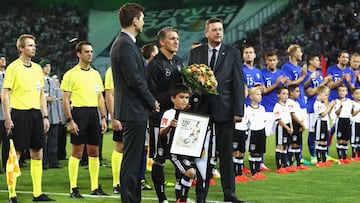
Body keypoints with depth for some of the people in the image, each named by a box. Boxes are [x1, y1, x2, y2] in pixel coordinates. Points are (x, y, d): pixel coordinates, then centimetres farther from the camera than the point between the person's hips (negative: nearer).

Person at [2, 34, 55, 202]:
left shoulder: (37, 68, 14)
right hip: (19, 113, -6)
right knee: (16, 153, -3)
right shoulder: (13, 67, -5)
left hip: (35, 113, 6)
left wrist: (45, 116, 12)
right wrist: (8, 119, -14)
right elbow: (5, 94, -8)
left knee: (37, 153, 7)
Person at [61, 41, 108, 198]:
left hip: (94, 113, 6)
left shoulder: (95, 74, 14)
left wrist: (103, 118, 10)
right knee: (77, 152, -5)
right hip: (79, 112, -6)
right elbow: (65, 99, -6)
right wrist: (69, 120, -13)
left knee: (94, 151, 7)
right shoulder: (71, 74, -4)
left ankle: (95, 187, 13)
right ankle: (73, 189, 0)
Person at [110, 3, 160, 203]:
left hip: (132, 111, 10)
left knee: (133, 159, 14)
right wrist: (152, 101, -8)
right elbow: (135, 79, -20)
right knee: (132, 160, -7)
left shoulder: (122, 43, 17)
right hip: (134, 111, -10)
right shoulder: (125, 45, -16)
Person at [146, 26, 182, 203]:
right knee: (159, 159, 0)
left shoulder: (179, 62, 14)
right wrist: (172, 97, -17)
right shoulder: (155, 65, -10)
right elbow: (150, 94, -13)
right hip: (159, 117, -7)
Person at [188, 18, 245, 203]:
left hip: (224, 109, -1)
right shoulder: (195, 53, 8)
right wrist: (189, 106, -3)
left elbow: (238, 83, 0)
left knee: (226, 153, 3)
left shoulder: (232, 54, 3)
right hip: (201, 109, 1)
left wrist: (238, 111, -6)